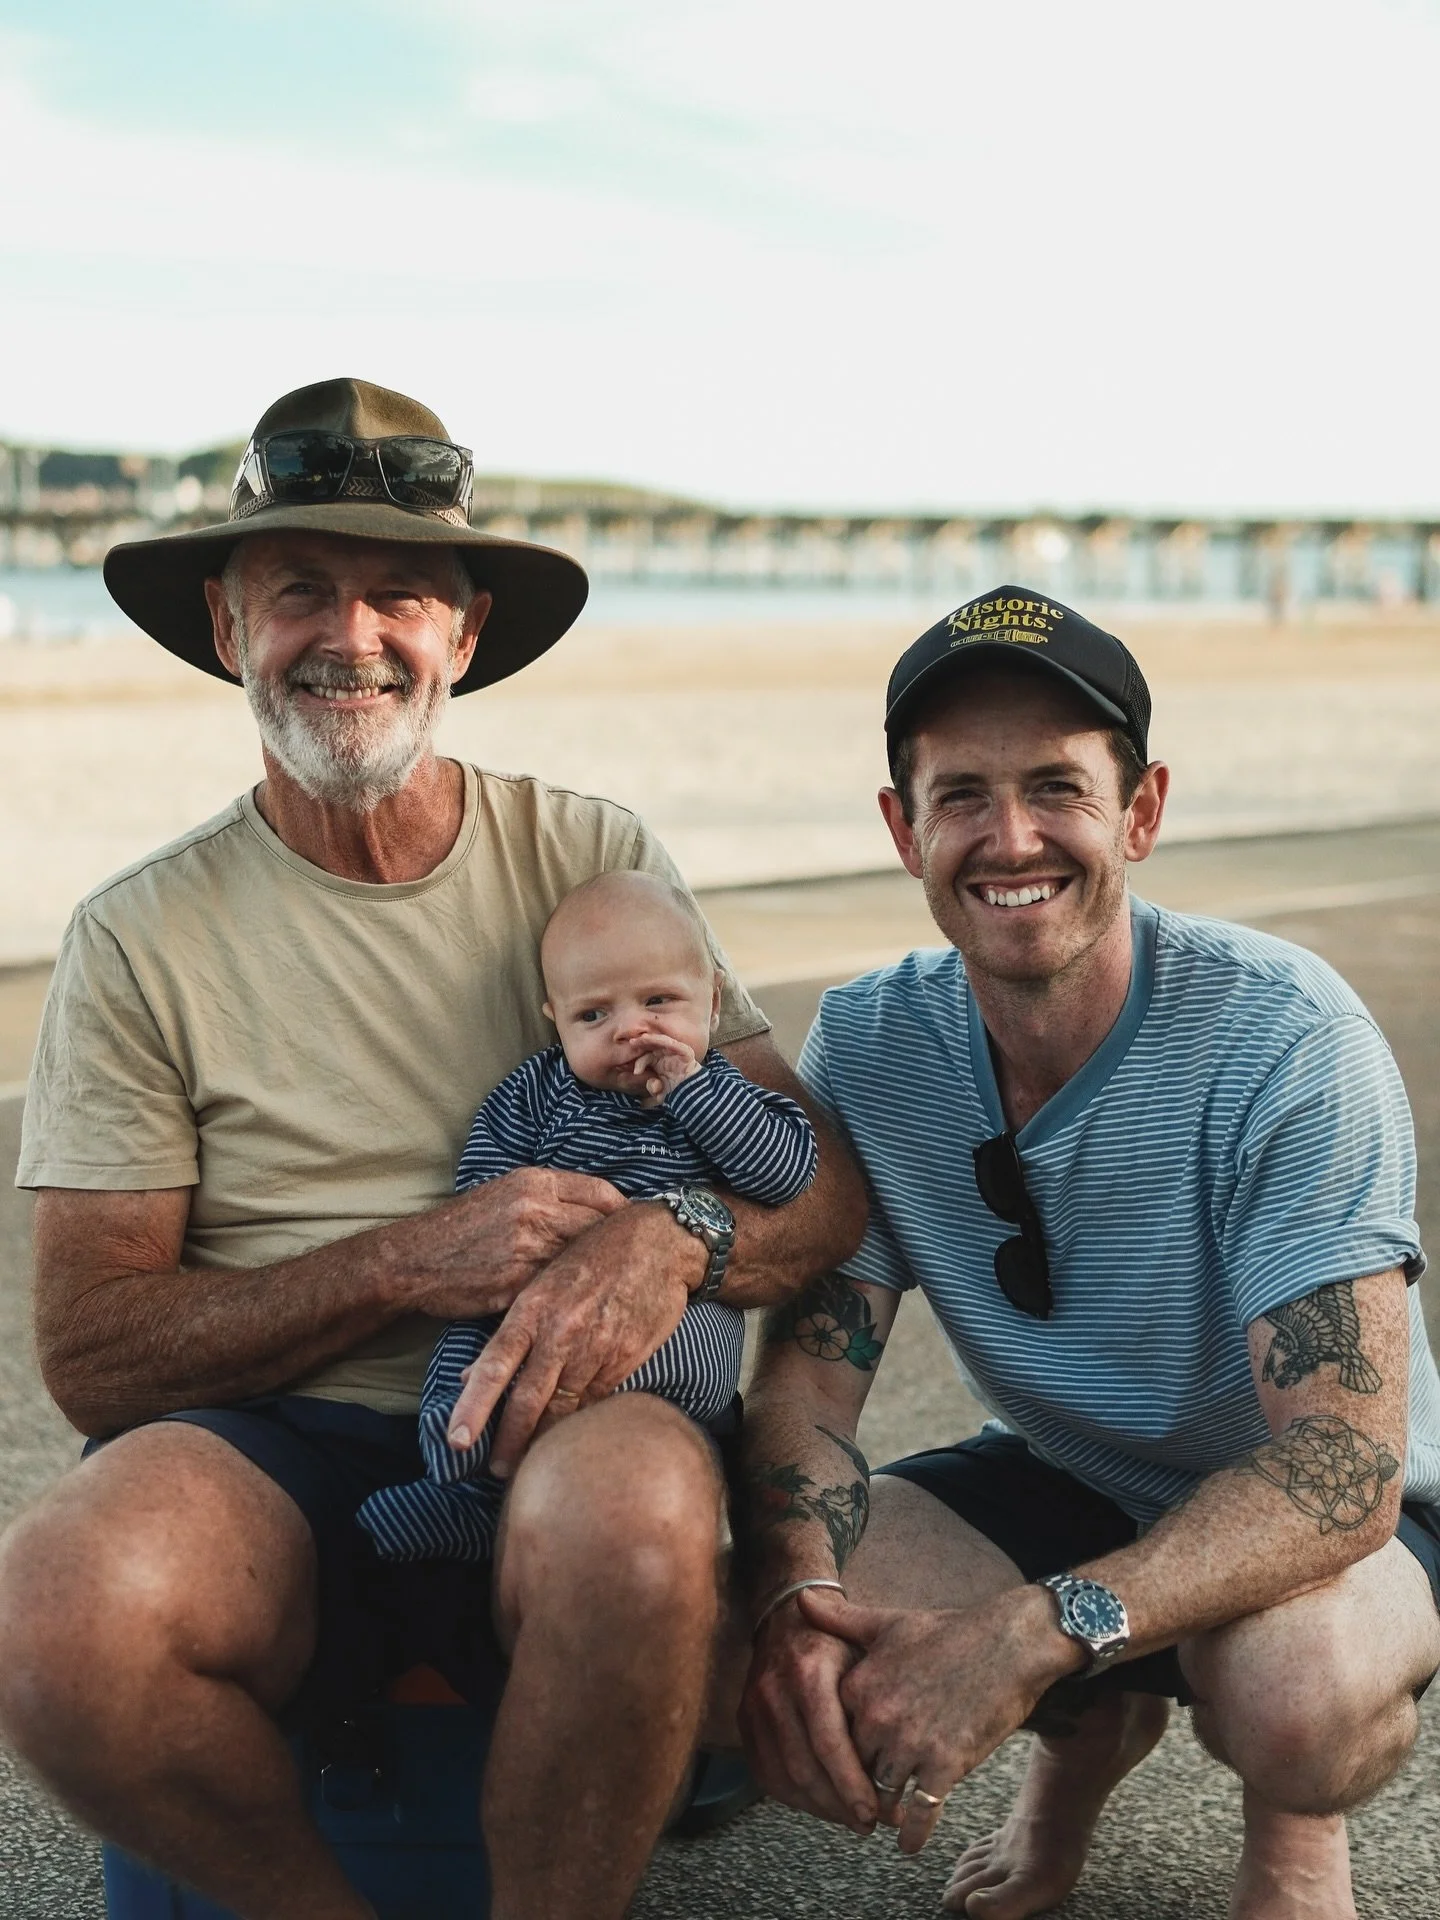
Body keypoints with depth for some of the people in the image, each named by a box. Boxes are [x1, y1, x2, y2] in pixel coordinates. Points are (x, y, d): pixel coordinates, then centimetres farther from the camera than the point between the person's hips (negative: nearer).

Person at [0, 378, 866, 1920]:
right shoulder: (142, 940, 3)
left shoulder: (591, 861, 7)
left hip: (551, 1440, 0)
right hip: (272, 1457, 0)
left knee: (641, 1504, -36)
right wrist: (404, 1263, -15)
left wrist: (670, 1240, -20)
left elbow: (826, 1181, 3)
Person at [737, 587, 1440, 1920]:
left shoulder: (1284, 1040, -26)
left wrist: (1032, 1634, -43)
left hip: (1321, 1516, -4)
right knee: (783, 1678, -22)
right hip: (1058, 1483, 4)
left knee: (1293, 1687, -38)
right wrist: (797, 1599, -33)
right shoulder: (867, 1047, -11)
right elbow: (808, 1364, -11)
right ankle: (1095, 1732, 12)